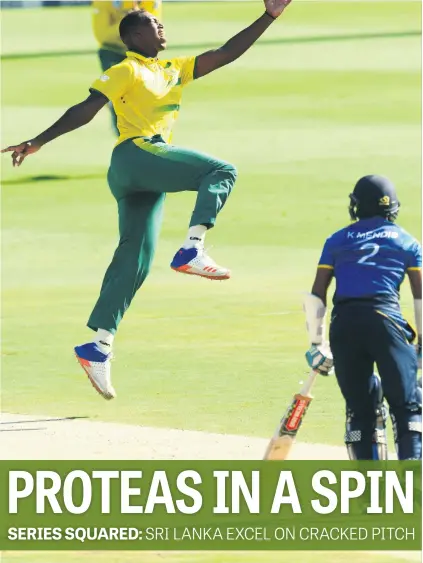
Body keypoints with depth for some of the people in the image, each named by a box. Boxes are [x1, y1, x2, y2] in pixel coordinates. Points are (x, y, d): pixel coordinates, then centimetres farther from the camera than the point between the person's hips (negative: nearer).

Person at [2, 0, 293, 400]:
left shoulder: (175, 70, 26)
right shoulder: (126, 71, 3)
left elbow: (225, 54, 25)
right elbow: (86, 110, -5)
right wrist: (38, 142, -14)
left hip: (149, 173, 8)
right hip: (136, 154, -8)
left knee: (135, 261, 1)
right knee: (221, 171, -12)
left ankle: (98, 347, -3)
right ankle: (192, 250, -26)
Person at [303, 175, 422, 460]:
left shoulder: (338, 241, 19)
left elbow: (315, 296, 13)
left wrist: (317, 343, 18)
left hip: (344, 322, 2)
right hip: (386, 319, -2)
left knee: (358, 409, 10)